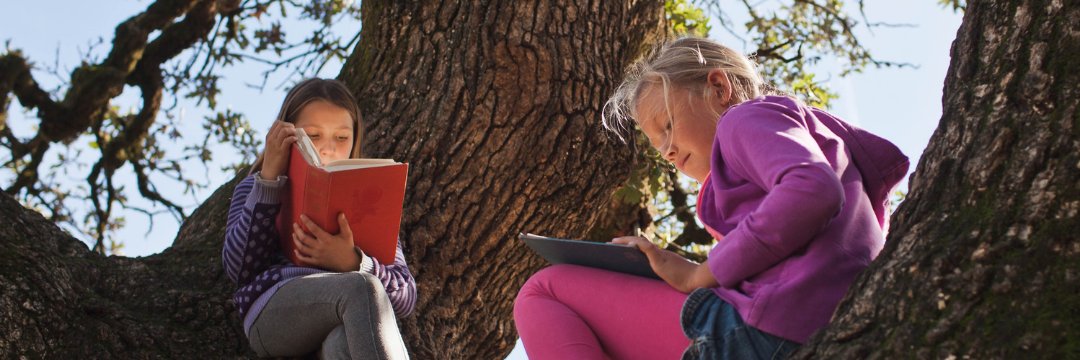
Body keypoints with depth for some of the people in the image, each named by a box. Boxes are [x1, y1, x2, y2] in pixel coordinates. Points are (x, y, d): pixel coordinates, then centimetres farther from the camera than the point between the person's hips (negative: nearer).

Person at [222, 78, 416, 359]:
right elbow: (239, 268, 5)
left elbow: (405, 298, 13)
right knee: (362, 288, -36)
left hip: (347, 323, 2)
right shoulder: (255, 188, 27)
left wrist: (352, 262, -9)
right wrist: (269, 178, 5)